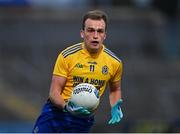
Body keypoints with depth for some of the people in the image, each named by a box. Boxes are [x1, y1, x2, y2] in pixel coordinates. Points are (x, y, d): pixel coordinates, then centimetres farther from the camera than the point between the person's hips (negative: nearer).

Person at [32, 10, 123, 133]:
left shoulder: (114, 62, 0)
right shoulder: (67, 56, -8)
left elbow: (115, 89, 19)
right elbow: (54, 92, -7)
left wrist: (115, 108, -2)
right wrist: (67, 106, -28)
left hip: (83, 120, 2)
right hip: (55, 114, -1)